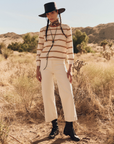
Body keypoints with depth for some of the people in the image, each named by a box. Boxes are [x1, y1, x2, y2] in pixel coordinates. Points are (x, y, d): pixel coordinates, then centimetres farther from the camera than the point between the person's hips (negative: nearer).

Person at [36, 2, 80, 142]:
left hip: (60, 65, -1)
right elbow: (39, 50, 9)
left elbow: (70, 49, 3)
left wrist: (70, 69, -4)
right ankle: (54, 126, 17)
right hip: (45, 65, 2)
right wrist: (37, 69, 2)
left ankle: (69, 128, 5)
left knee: (67, 95, -12)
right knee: (47, 96, -1)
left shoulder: (66, 28, 5)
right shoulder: (43, 30, 8)